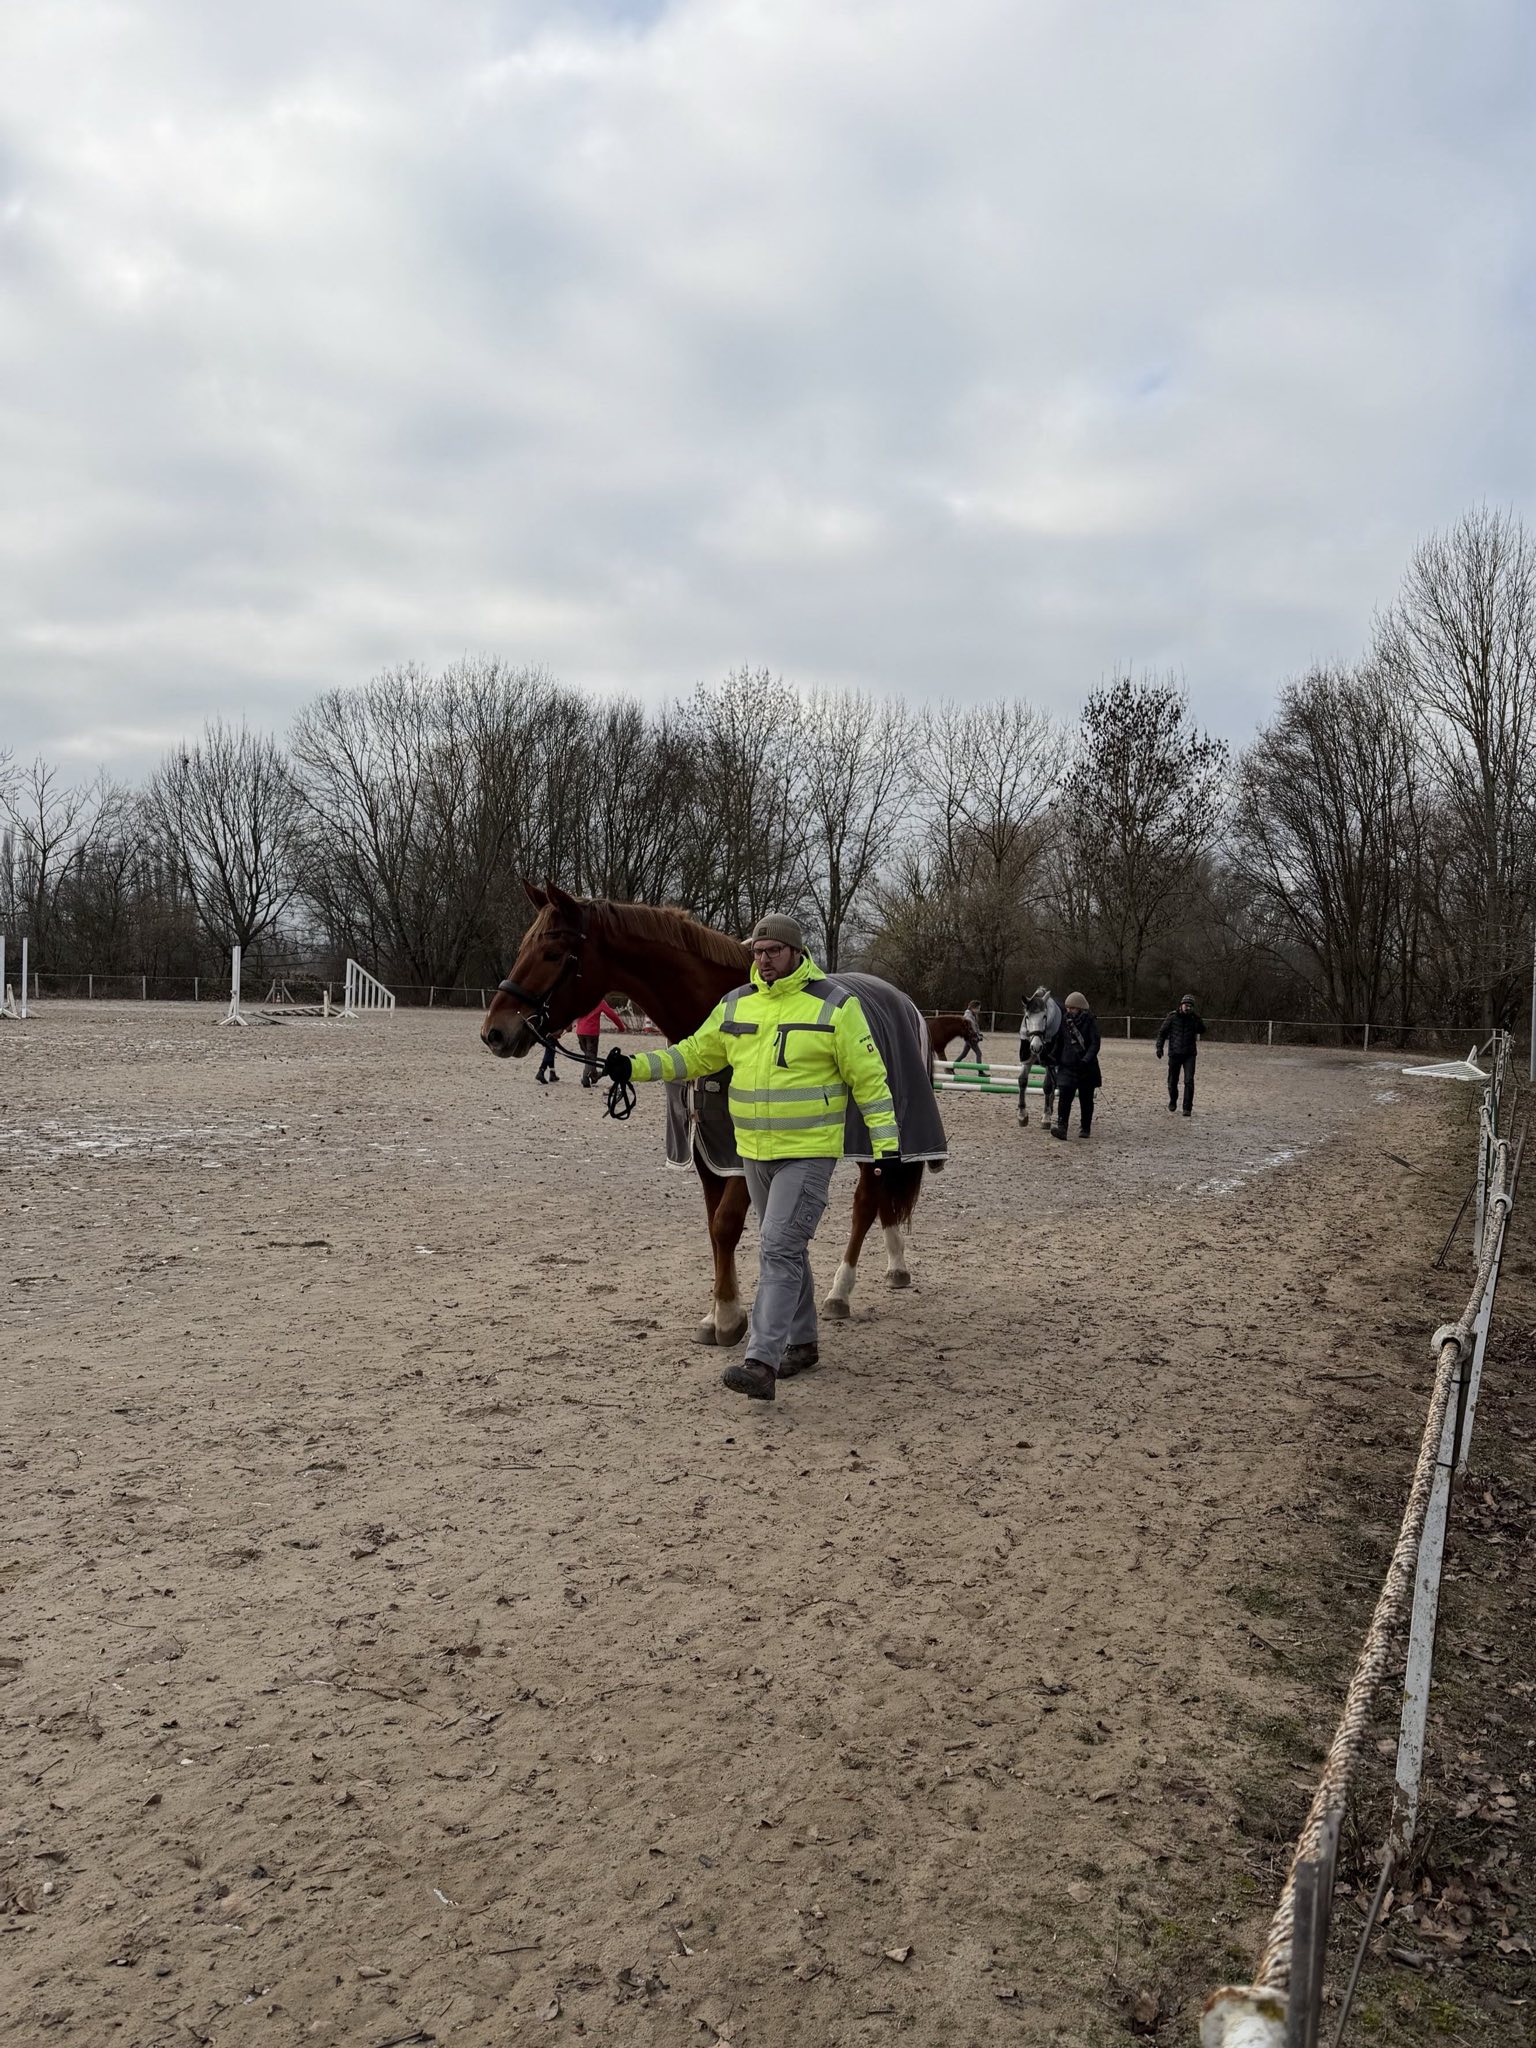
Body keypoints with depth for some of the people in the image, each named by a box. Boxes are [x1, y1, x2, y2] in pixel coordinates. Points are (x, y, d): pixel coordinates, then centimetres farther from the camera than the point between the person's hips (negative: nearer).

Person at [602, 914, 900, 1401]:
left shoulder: (834, 1006, -9)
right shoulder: (735, 1004, 6)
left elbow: (869, 1077, -7)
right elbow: (694, 1054, 11)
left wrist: (885, 1142, -12)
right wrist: (637, 1067, -2)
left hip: (809, 1154, -6)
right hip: (754, 1153, 6)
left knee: (779, 1250, -14)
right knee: (786, 1250, 17)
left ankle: (761, 1364, -17)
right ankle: (802, 1342, 32)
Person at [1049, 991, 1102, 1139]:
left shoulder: (1090, 1022, -7)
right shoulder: (1065, 1020, 5)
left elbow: (1095, 1044, -14)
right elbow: (1059, 1042, 16)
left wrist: (1087, 1059, -28)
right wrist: (1053, 1057, 7)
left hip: (1086, 1067, -2)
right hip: (1067, 1065, 3)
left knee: (1086, 1099, 9)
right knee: (1064, 1096, -13)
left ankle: (1085, 1128, 22)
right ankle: (1061, 1127, -20)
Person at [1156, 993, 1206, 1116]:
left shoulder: (1194, 1018, 0)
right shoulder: (1172, 1016, -3)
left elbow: (1202, 1031, -14)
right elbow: (1162, 1032, 2)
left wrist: (1198, 1019, -25)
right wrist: (1159, 1047, -6)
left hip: (1189, 1055, 0)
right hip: (1174, 1054, 0)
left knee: (1189, 1081, -11)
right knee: (1172, 1081, 9)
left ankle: (1188, 1108, -8)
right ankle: (1172, 1103, 35)